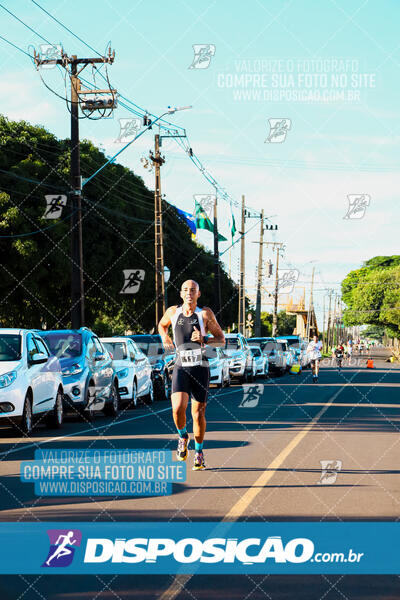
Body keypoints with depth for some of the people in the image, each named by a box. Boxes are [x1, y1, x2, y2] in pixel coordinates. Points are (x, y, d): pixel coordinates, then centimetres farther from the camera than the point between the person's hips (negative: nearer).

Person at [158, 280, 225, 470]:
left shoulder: (205, 314, 0)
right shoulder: (173, 312, 7)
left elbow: (221, 339, 3)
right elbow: (162, 325, 30)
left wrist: (204, 339, -14)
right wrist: (164, 337, 9)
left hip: (200, 368, -1)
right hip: (181, 367, 1)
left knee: (198, 413, 2)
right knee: (178, 408, -19)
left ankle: (199, 451, 22)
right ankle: (183, 436, 12)